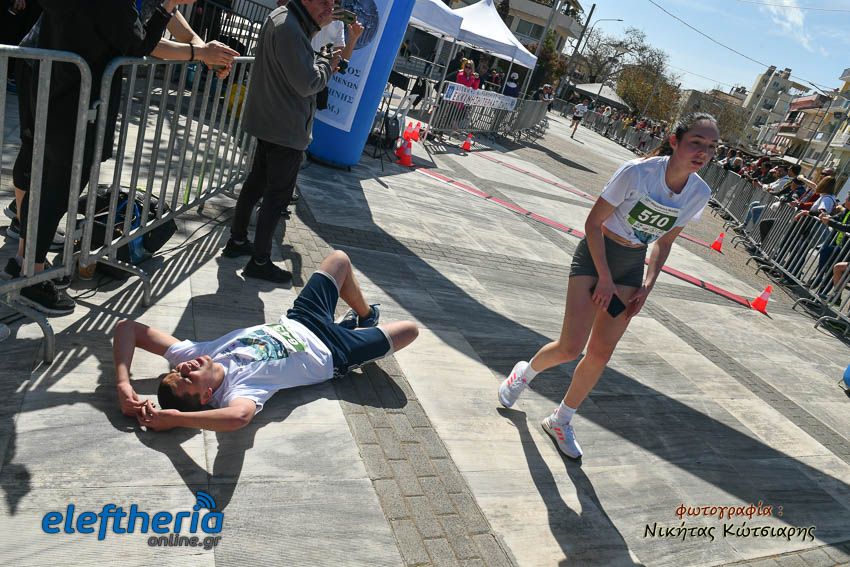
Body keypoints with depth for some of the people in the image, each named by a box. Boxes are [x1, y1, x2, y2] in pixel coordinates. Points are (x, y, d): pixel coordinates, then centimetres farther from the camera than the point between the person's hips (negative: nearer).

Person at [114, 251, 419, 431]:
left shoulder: (190, 354, -24)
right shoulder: (238, 391, -41)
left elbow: (128, 327, -24)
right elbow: (239, 416, -66)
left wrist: (123, 383, -35)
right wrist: (174, 418, -55)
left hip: (294, 323, 6)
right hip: (330, 353, -6)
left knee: (340, 258, 18)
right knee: (409, 329, 6)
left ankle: (365, 315, 44)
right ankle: (362, 324, 38)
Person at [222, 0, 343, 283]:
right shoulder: (289, 28, -21)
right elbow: (308, 83, -23)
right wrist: (328, 63, -7)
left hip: (270, 122, 10)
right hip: (287, 129, -10)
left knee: (256, 182, 19)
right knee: (277, 195, -1)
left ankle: (237, 241, 31)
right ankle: (259, 261, 8)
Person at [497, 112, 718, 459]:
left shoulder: (700, 193, -6)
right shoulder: (637, 171, -23)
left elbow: (665, 241, 8)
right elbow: (593, 223, -16)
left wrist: (647, 286, -1)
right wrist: (604, 278, -15)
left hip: (632, 266, 5)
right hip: (596, 254, -5)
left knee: (601, 353, 4)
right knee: (570, 348, -11)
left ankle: (560, 421, 23)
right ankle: (525, 372, 23)